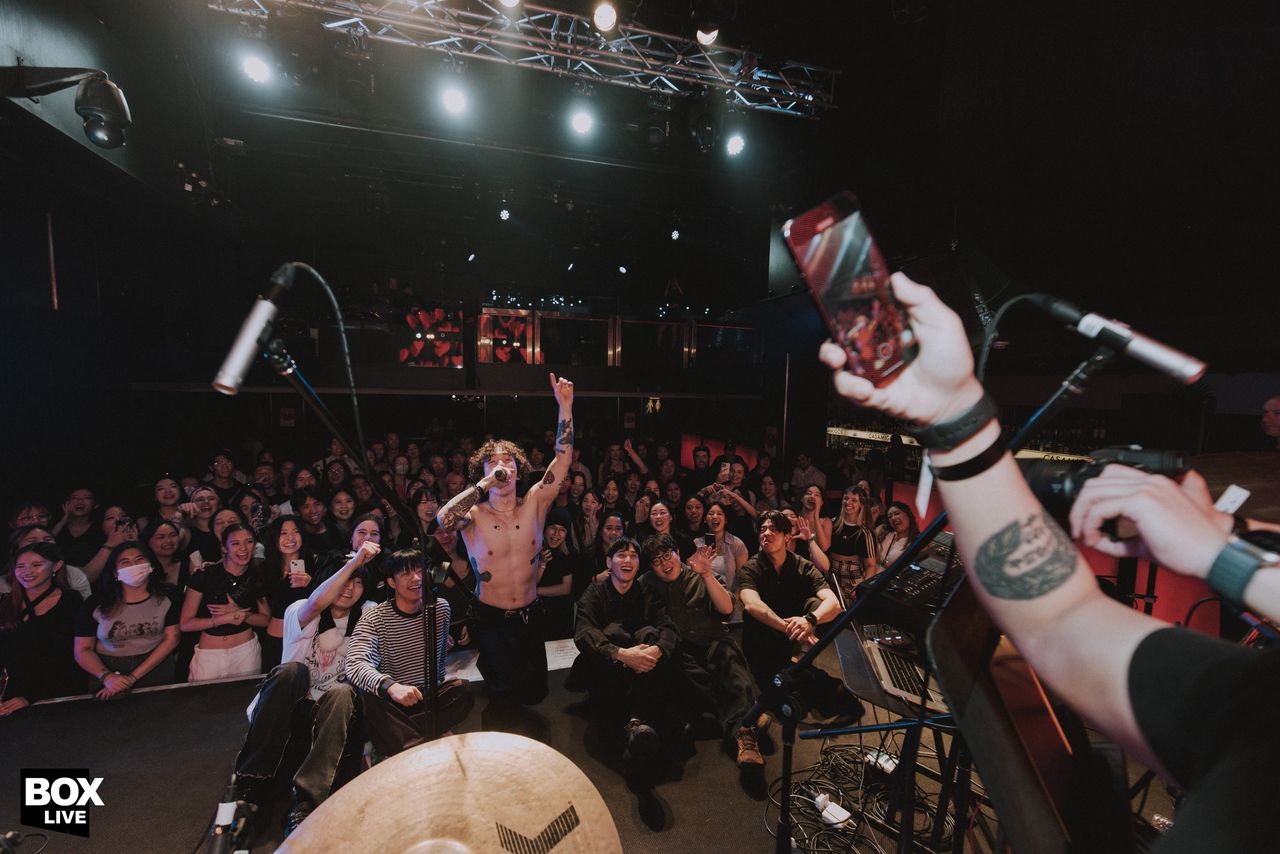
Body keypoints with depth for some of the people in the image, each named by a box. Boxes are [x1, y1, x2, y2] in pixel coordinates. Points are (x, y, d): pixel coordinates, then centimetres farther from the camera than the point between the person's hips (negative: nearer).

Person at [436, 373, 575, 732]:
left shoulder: (534, 504, -7)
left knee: (534, 692, 17)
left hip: (529, 616, 3)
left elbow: (562, 461, -17)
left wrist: (565, 408, -25)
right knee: (505, 695, -15)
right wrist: (486, 482, -33)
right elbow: (443, 518, -36)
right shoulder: (474, 516, -13)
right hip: (490, 618, -3)